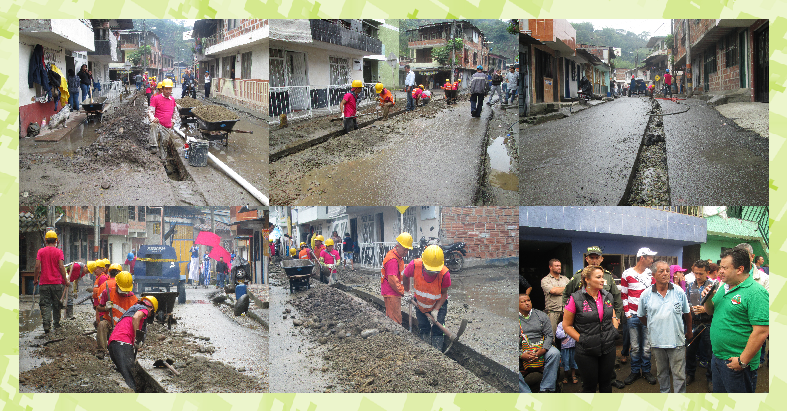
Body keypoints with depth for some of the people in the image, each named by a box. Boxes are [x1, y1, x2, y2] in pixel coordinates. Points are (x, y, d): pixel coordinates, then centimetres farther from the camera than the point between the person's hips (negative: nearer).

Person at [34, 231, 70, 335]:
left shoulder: (41, 251, 1)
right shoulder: (59, 252, -2)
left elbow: (37, 266, -4)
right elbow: (61, 267, -8)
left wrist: (35, 279, 8)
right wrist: (66, 281, -2)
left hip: (44, 283, 0)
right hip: (56, 282, 0)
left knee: (45, 304, 1)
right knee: (56, 304, 13)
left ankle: (46, 324, -14)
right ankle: (56, 323, 19)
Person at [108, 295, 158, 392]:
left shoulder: (132, 308, 37)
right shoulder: (143, 309, 10)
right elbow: (136, 317, -15)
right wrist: (137, 338, -13)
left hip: (112, 343, 9)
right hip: (123, 342, -9)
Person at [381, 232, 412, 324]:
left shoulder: (397, 256, 10)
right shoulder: (393, 260, -24)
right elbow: (392, 280, -27)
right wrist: (403, 292, -21)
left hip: (394, 293, 11)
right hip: (391, 293, -11)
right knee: (396, 321, -8)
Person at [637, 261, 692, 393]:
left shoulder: (679, 292, -1)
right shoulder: (646, 295, -1)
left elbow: (687, 313, 11)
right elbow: (641, 316, 13)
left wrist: (689, 331, 17)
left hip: (676, 340, -1)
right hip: (657, 341, 1)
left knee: (679, 374, 1)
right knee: (662, 373, 15)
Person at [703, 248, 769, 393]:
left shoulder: (756, 292, -20)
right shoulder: (723, 287, 8)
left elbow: (762, 331, -25)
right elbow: (711, 312, 21)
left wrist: (742, 361, -22)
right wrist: (708, 299, -2)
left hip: (735, 362, -8)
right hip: (717, 355, 8)